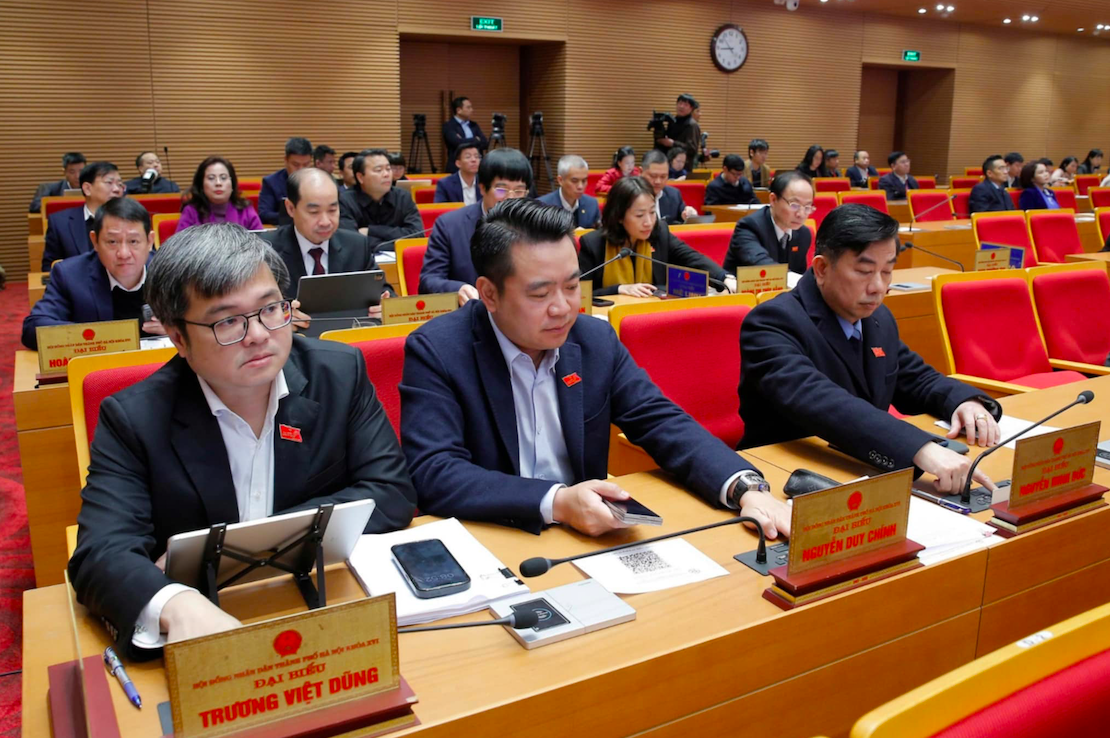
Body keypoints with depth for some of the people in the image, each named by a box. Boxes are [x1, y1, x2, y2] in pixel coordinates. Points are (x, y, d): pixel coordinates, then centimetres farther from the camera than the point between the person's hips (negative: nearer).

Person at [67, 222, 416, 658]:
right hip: (202, 630, 1)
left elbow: (391, 495, -7)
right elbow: (102, 553, -16)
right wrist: (178, 605, -38)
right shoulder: (133, 419, -6)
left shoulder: (339, 373, -3)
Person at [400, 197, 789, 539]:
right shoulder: (436, 352, -11)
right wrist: (556, 502, -29)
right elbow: (432, 473, -19)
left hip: (587, 536, 3)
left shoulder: (596, 340, 1)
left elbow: (664, 424, 1)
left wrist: (746, 488, -15)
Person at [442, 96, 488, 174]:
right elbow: (459, 143, -18)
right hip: (457, 169, -5)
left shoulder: (474, 125, 16)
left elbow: (485, 143, 4)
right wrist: (476, 140, -3)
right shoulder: (449, 126, -3)